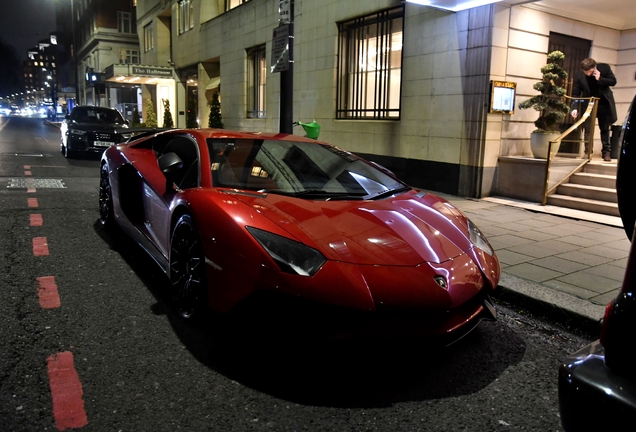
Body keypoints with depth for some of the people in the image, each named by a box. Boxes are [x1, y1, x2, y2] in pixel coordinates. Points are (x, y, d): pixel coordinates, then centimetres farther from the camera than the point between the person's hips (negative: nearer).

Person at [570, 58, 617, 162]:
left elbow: (613, 82, -10)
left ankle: (606, 152, 15)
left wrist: (600, 79, -27)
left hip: (603, 103, 1)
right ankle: (587, 152, 2)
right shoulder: (579, 74, -18)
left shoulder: (604, 67, -16)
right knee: (588, 128, -3)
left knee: (605, 128, 8)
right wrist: (575, 108, -25)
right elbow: (575, 93, -15)